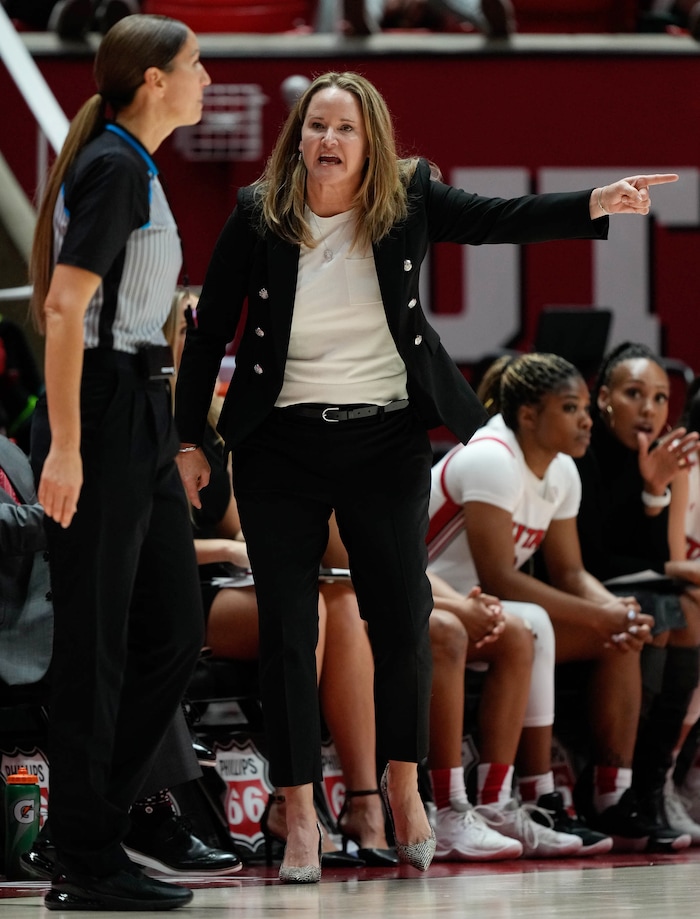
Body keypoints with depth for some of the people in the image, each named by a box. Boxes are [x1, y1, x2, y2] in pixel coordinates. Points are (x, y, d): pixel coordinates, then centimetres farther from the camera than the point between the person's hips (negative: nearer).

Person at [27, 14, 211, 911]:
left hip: (142, 413, 10)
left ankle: (94, 829, 15)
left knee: (173, 633, 10)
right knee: (94, 645, -4)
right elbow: (65, 309, -19)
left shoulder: (134, 169, 16)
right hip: (101, 413, -10)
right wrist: (63, 448, -24)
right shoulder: (113, 167, -13)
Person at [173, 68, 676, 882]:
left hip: (385, 441, 1)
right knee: (285, 631, -1)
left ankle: (403, 784, 21)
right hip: (281, 446, -1)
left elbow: (499, 220, -13)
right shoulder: (259, 217, -5)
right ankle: (299, 816, 6)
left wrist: (595, 204, -29)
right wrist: (188, 440, 1)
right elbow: (210, 331, 1)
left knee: (403, 621, -1)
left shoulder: (408, 201, -2)